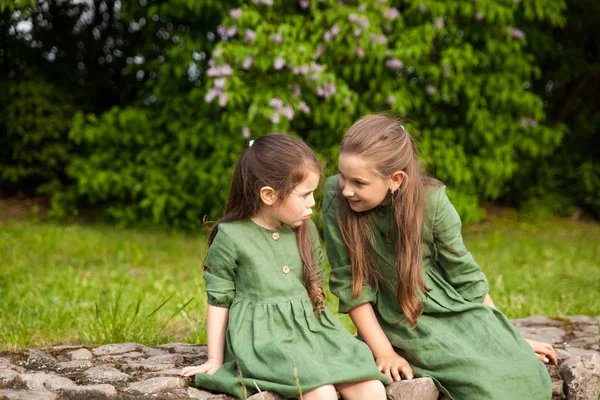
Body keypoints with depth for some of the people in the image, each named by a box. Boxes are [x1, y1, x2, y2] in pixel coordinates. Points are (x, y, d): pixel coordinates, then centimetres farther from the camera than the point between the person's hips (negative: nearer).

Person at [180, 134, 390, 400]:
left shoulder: (306, 230, 9)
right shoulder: (230, 237, -6)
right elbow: (219, 300, 1)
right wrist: (215, 361, 4)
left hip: (311, 330, 6)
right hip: (262, 337, -5)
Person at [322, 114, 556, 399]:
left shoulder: (429, 199, -14)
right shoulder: (336, 199, -17)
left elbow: (463, 272, -2)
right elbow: (348, 283, -11)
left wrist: (509, 338, 4)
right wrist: (383, 351, -16)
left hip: (453, 308, 2)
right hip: (401, 322, -2)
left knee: (524, 374, -17)